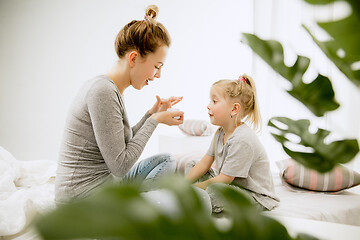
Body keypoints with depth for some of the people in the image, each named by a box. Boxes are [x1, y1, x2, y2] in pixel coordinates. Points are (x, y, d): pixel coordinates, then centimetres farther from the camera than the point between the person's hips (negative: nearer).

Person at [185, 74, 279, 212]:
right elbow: (204, 163, 6)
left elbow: (224, 179, -24)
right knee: (191, 166, 10)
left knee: (213, 192, -38)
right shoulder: (221, 132, 2)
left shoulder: (242, 140, -28)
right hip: (231, 184, 9)